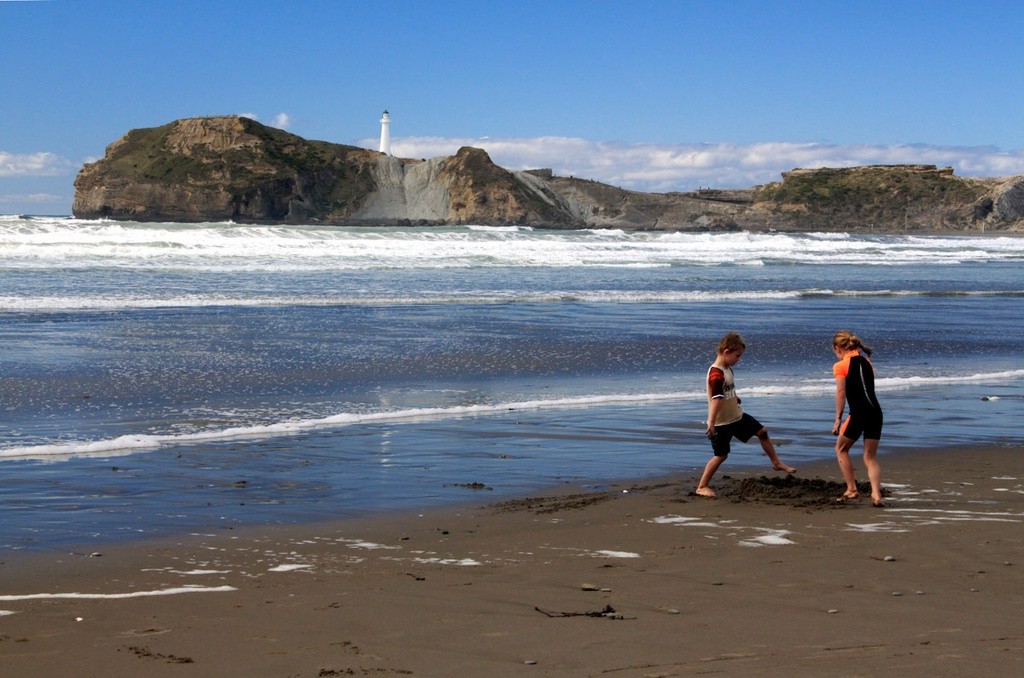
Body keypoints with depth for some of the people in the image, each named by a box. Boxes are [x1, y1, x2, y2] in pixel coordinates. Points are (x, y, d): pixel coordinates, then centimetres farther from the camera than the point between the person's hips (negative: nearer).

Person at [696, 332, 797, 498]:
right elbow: (715, 399, -32)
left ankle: (776, 463, 30)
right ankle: (702, 487, 6)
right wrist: (711, 423, -35)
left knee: (762, 431, 14)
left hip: (737, 416, 9)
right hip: (722, 422, -9)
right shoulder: (716, 374, -25)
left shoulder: (727, 369, 5)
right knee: (721, 455, -4)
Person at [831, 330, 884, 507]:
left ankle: (851, 489, 12)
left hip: (858, 413, -5)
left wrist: (838, 419, -3)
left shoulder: (840, 366, -2)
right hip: (876, 412, 6)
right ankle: (876, 495, -5)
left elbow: (841, 393, -6)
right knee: (870, 456, 10)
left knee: (841, 448, 16)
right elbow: (868, 387, 15)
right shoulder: (866, 361, 16)